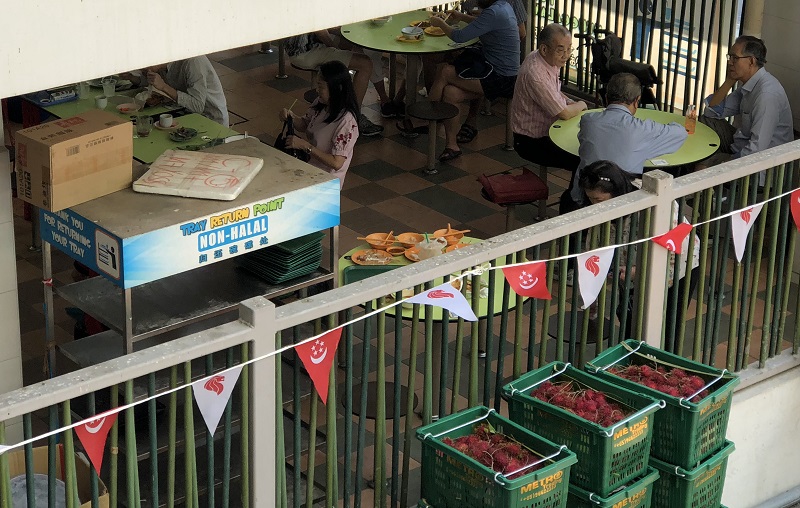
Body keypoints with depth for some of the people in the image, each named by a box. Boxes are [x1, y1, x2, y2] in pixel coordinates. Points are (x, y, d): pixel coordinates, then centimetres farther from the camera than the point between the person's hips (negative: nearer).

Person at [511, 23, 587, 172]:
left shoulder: (549, 60, 0)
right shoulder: (535, 74, -31)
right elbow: (564, 114, -25)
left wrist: (572, 104, 1)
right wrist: (581, 105, -4)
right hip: (531, 142, -10)